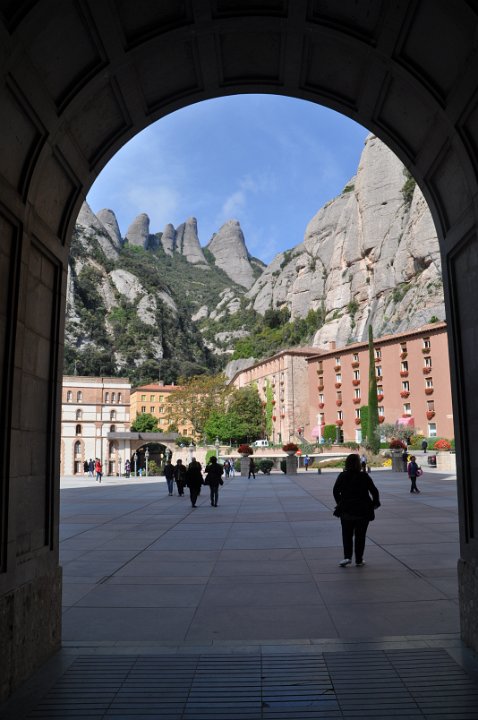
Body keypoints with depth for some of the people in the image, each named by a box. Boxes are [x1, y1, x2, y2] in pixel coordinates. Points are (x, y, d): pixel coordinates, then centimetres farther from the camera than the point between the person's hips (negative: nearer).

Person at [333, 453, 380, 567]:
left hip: (346, 511, 1)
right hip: (363, 511, 0)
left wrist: (340, 503, 11)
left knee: (347, 535, 11)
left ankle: (347, 557, -4)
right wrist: (375, 503, 11)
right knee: (360, 535, 10)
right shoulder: (364, 476, -7)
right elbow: (374, 491, -4)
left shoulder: (342, 476, -3)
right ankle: (359, 560, 14)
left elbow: (335, 491, -1)